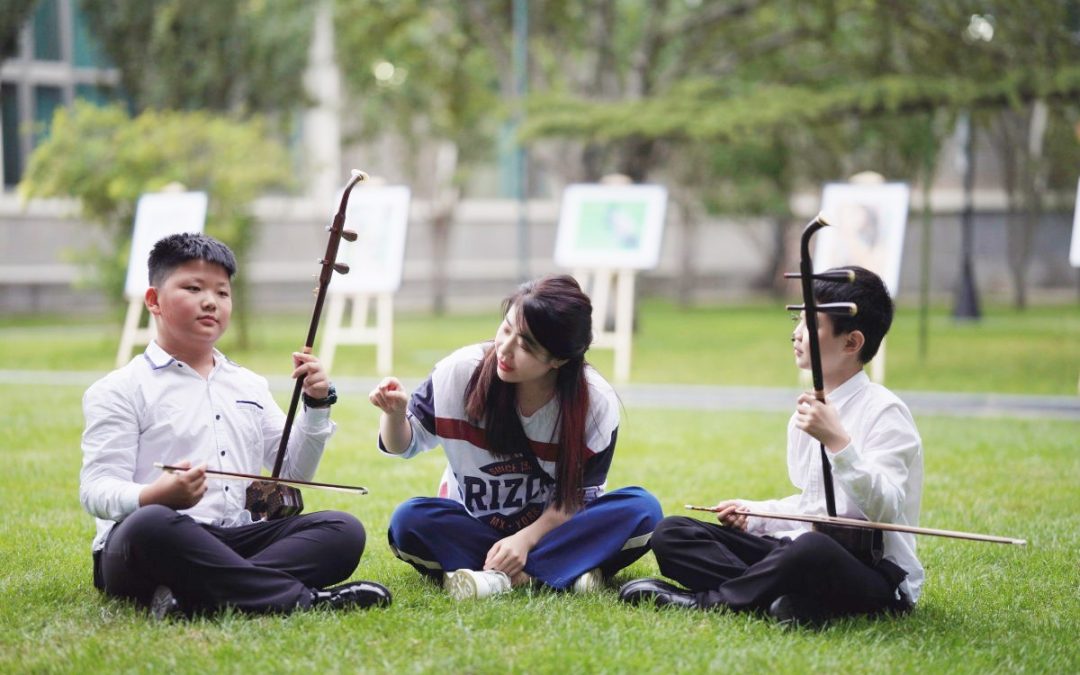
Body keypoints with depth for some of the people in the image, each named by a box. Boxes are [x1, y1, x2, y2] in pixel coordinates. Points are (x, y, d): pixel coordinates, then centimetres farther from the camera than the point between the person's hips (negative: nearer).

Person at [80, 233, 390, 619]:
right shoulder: (120, 390, 5)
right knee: (150, 524, -41)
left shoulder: (249, 387, 25)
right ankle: (301, 598, -38)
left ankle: (195, 598, -37)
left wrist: (317, 406, 11)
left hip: (233, 541, 6)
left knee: (343, 530, -17)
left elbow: (292, 474, 26)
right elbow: (96, 489, -6)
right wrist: (158, 496, -28)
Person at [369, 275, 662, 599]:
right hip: (473, 529, 0)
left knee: (642, 509, -27)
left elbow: (577, 497, -9)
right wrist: (395, 413, -24)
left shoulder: (597, 403, -16)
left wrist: (526, 539, -25)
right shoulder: (460, 372, -15)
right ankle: (562, 572, -33)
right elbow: (404, 444, -1)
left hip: (552, 529, 0)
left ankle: (498, 577, -33)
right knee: (409, 521, -31)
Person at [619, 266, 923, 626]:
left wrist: (837, 441, -31)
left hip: (877, 573, -8)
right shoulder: (807, 413, 15)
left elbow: (884, 510, -23)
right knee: (671, 533, -4)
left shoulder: (884, 412, -11)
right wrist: (753, 513, 11)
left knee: (812, 548, -44)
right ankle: (773, 597, -27)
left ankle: (706, 599, -21)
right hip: (799, 554, 8)